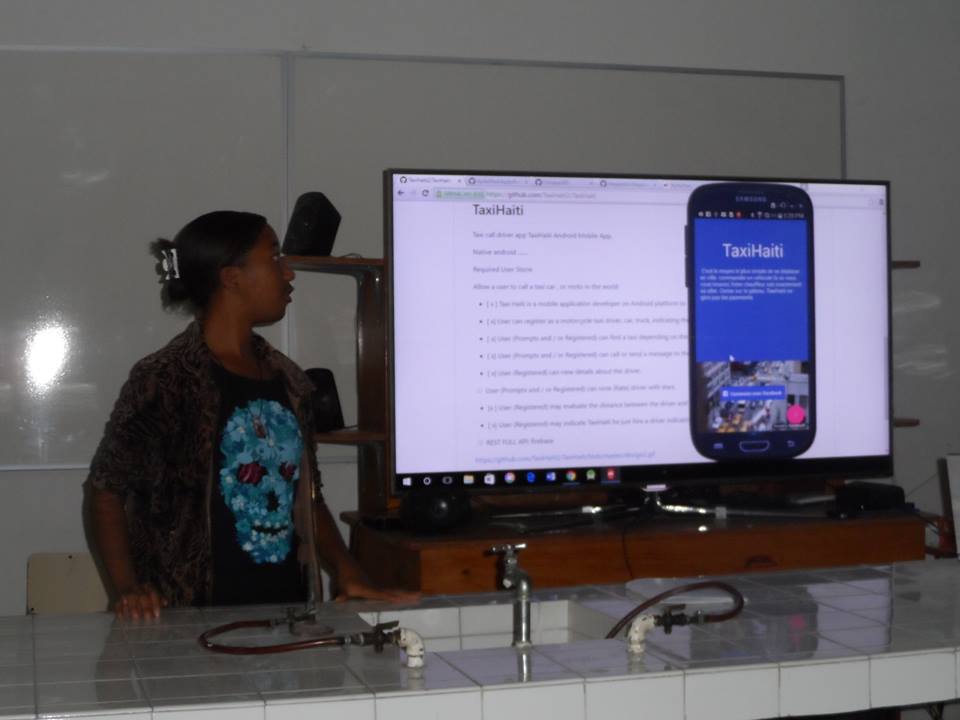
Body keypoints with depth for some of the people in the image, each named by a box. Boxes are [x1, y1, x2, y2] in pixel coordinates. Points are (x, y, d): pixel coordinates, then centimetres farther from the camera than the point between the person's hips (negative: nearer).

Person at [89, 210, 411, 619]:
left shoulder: (287, 382, 14)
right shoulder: (164, 380, -5)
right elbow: (108, 492, -3)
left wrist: (347, 572, 5)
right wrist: (129, 589, -16)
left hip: (288, 606, 5)